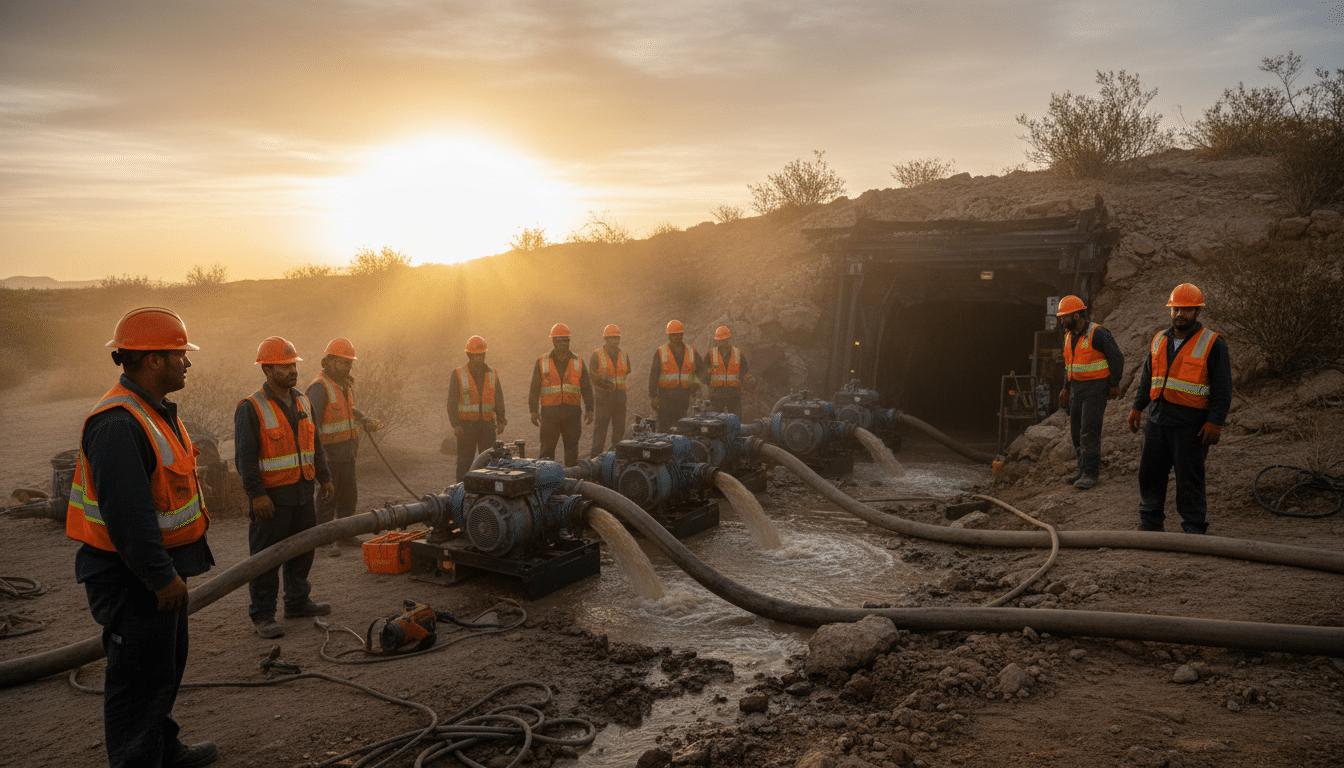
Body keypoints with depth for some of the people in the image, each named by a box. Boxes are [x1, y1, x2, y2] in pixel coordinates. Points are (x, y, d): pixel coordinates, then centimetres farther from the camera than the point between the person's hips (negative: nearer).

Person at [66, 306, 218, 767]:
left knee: (168, 664, 24)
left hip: (161, 568, 11)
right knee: (140, 678, 2)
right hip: (132, 578, -11)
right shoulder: (118, 423, -26)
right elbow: (128, 514, -29)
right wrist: (162, 577, -25)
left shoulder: (155, 410, 9)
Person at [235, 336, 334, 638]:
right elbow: (244, 456, -14)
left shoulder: (303, 403, 11)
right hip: (272, 495, -7)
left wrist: (325, 478, 15)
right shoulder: (251, 408, -11)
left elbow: (315, 444, 19)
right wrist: (256, 494, -19)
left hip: (303, 492, 7)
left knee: (303, 550, 16)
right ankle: (262, 615, 11)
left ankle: (298, 602, 31)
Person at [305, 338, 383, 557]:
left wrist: (365, 420, 12)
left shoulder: (344, 385, 13)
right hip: (329, 454, -9)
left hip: (347, 454, 9)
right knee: (328, 498, 0)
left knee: (349, 496, 15)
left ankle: (345, 534, 28)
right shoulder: (319, 387, -16)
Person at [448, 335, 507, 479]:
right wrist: (455, 425, -13)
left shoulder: (492, 374, 7)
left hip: (487, 424, 3)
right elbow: (452, 402, -4)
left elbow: (499, 400, 10)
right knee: (464, 461, 0)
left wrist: (501, 421, -1)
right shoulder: (458, 374, -2)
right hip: (466, 425, -3)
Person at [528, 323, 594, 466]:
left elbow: (586, 387, 9)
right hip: (549, 411, -1)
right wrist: (533, 411, -3)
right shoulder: (542, 362, 6)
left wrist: (589, 409, 1)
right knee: (547, 448, 0)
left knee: (572, 447, 5)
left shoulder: (578, 362, 10)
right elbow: (534, 389, 6)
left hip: (572, 412, 1)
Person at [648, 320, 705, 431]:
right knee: (664, 428, -7)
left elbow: (701, 370, 16)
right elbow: (653, 375, -1)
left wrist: (697, 383, -5)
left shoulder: (691, 352, 9)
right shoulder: (660, 352, 2)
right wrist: (653, 396, -7)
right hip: (666, 396, -3)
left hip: (684, 397, 3)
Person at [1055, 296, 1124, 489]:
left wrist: (1114, 384, -3)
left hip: (1095, 388, -8)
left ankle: (1090, 474, -7)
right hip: (1076, 387, 8)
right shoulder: (1069, 335, 10)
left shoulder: (1098, 334, -15)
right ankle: (1083, 468, 20)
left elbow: (1117, 359, -9)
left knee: (1089, 432, -11)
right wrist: (1066, 388, 18)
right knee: (1077, 430, 10)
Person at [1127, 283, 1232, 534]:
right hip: (1158, 419, 6)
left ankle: (1194, 528, 10)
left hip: (1191, 424, -6)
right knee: (1149, 472, 9)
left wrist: (1215, 422, -13)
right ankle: (1150, 521, 22)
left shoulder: (1213, 344, -4)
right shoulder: (1159, 340, 13)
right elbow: (1147, 378, 21)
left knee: (1189, 478, -2)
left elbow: (1222, 388, -6)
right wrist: (1137, 407, 15)